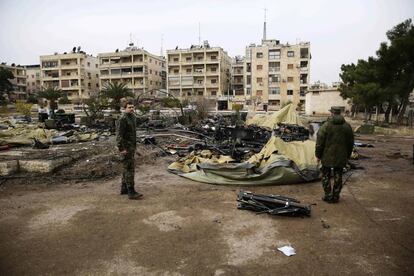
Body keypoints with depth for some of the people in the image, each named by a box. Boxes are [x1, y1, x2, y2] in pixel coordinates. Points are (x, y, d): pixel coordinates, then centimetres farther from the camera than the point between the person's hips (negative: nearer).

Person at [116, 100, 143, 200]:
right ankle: (131, 192, -9)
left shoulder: (132, 117, 13)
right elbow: (119, 135, -20)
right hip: (126, 147, -10)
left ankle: (124, 189, 23)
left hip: (132, 146, 10)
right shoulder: (122, 119, -15)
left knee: (127, 168, 14)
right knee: (130, 169, -11)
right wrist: (122, 148, -23)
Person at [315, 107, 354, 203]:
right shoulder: (347, 126, 4)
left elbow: (320, 142, -10)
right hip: (341, 157, 4)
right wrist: (348, 156, 21)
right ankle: (335, 196, 18)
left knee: (326, 176, 8)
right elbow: (350, 143, 11)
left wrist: (318, 155, -1)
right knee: (338, 176, 12)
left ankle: (328, 196, 11)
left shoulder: (326, 125, -10)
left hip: (327, 156, -4)